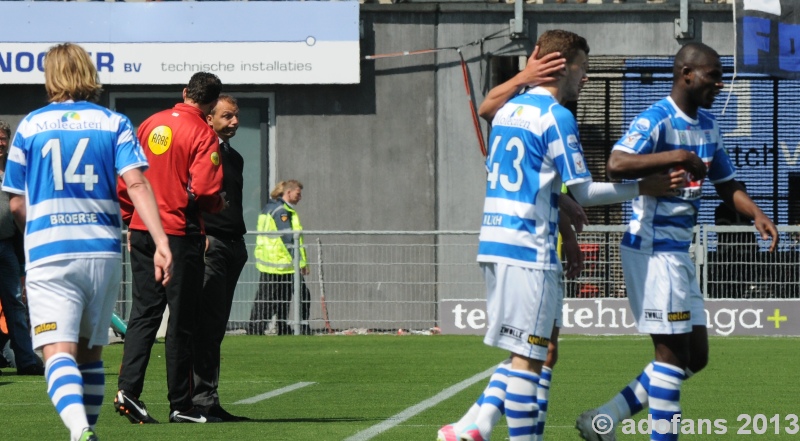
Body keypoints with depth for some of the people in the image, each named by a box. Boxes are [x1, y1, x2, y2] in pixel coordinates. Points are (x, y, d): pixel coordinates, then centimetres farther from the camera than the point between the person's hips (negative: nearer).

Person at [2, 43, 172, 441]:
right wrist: (161, 242, -14)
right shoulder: (114, 123, 6)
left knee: (58, 352, -13)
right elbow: (136, 184, -8)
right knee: (90, 352, 19)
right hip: (103, 251, 2)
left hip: (48, 255, -2)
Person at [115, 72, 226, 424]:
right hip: (180, 234, -5)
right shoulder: (203, 134, -11)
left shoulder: (151, 124, 8)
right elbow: (203, 190, -19)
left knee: (143, 312, 8)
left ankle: (128, 388, -8)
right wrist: (218, 204, 3)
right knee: (182, 320, 2)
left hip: (142, 231, 5)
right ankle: (180, 405, 5)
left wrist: (129, 220, 19)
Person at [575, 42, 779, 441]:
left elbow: (726, 184, 20)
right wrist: (681, 157, -34)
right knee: (672, 354, -6)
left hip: (679, 253, 9)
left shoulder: (707, 126, 13)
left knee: (694, 357, 10)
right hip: (653, 252, -9)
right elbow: (617, 165, -32)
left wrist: (756, 214, 1)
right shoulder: (656, 121, -15)